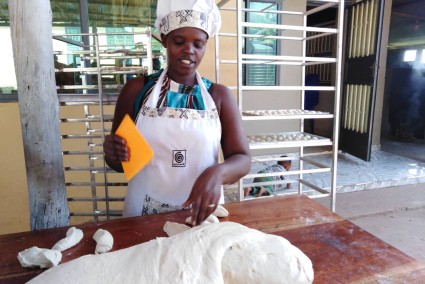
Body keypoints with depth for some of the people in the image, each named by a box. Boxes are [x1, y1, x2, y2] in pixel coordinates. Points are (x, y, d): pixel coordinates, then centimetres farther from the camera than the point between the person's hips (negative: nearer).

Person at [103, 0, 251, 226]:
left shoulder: (219, 95, -2)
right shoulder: (136, 89, -3)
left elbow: (242, 159, -6)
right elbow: (118, 162, 4)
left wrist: (217, 173, -27)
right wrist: (113, 153, -19)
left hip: (201, 214, 1)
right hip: (144, 216, 0)